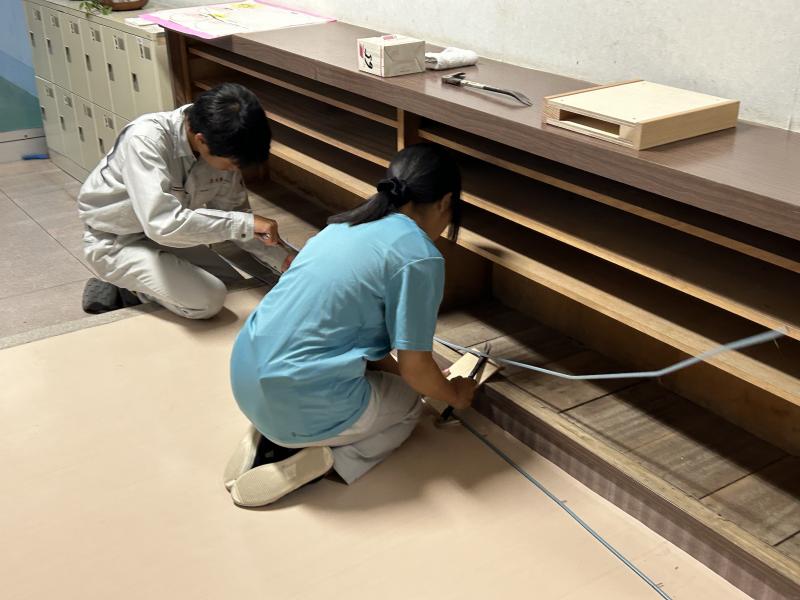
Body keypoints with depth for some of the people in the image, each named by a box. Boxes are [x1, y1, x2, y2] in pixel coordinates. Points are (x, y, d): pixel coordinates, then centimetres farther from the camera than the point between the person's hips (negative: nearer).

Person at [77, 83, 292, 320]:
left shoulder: (219, 146, -13)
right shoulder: (145, 139, -33)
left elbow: (232, 212, 0)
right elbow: (163, 223, -43)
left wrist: (282, 260, -9)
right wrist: (245, 223, -38)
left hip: (164, 238, 7)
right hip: (115, 242, -7)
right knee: (209, 299, -23)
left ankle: (138, 287, 15)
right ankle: (128, 291, 2)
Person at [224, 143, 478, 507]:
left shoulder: (345, 225, 12)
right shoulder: (419, 257, -12)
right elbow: (415, 367, -7)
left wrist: (390, 368, 28)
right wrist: (454, 394, 14)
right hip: (301, 404, -7)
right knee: (408, 402, 23)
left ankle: (272, 435, 11)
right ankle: (318, 458, -1)